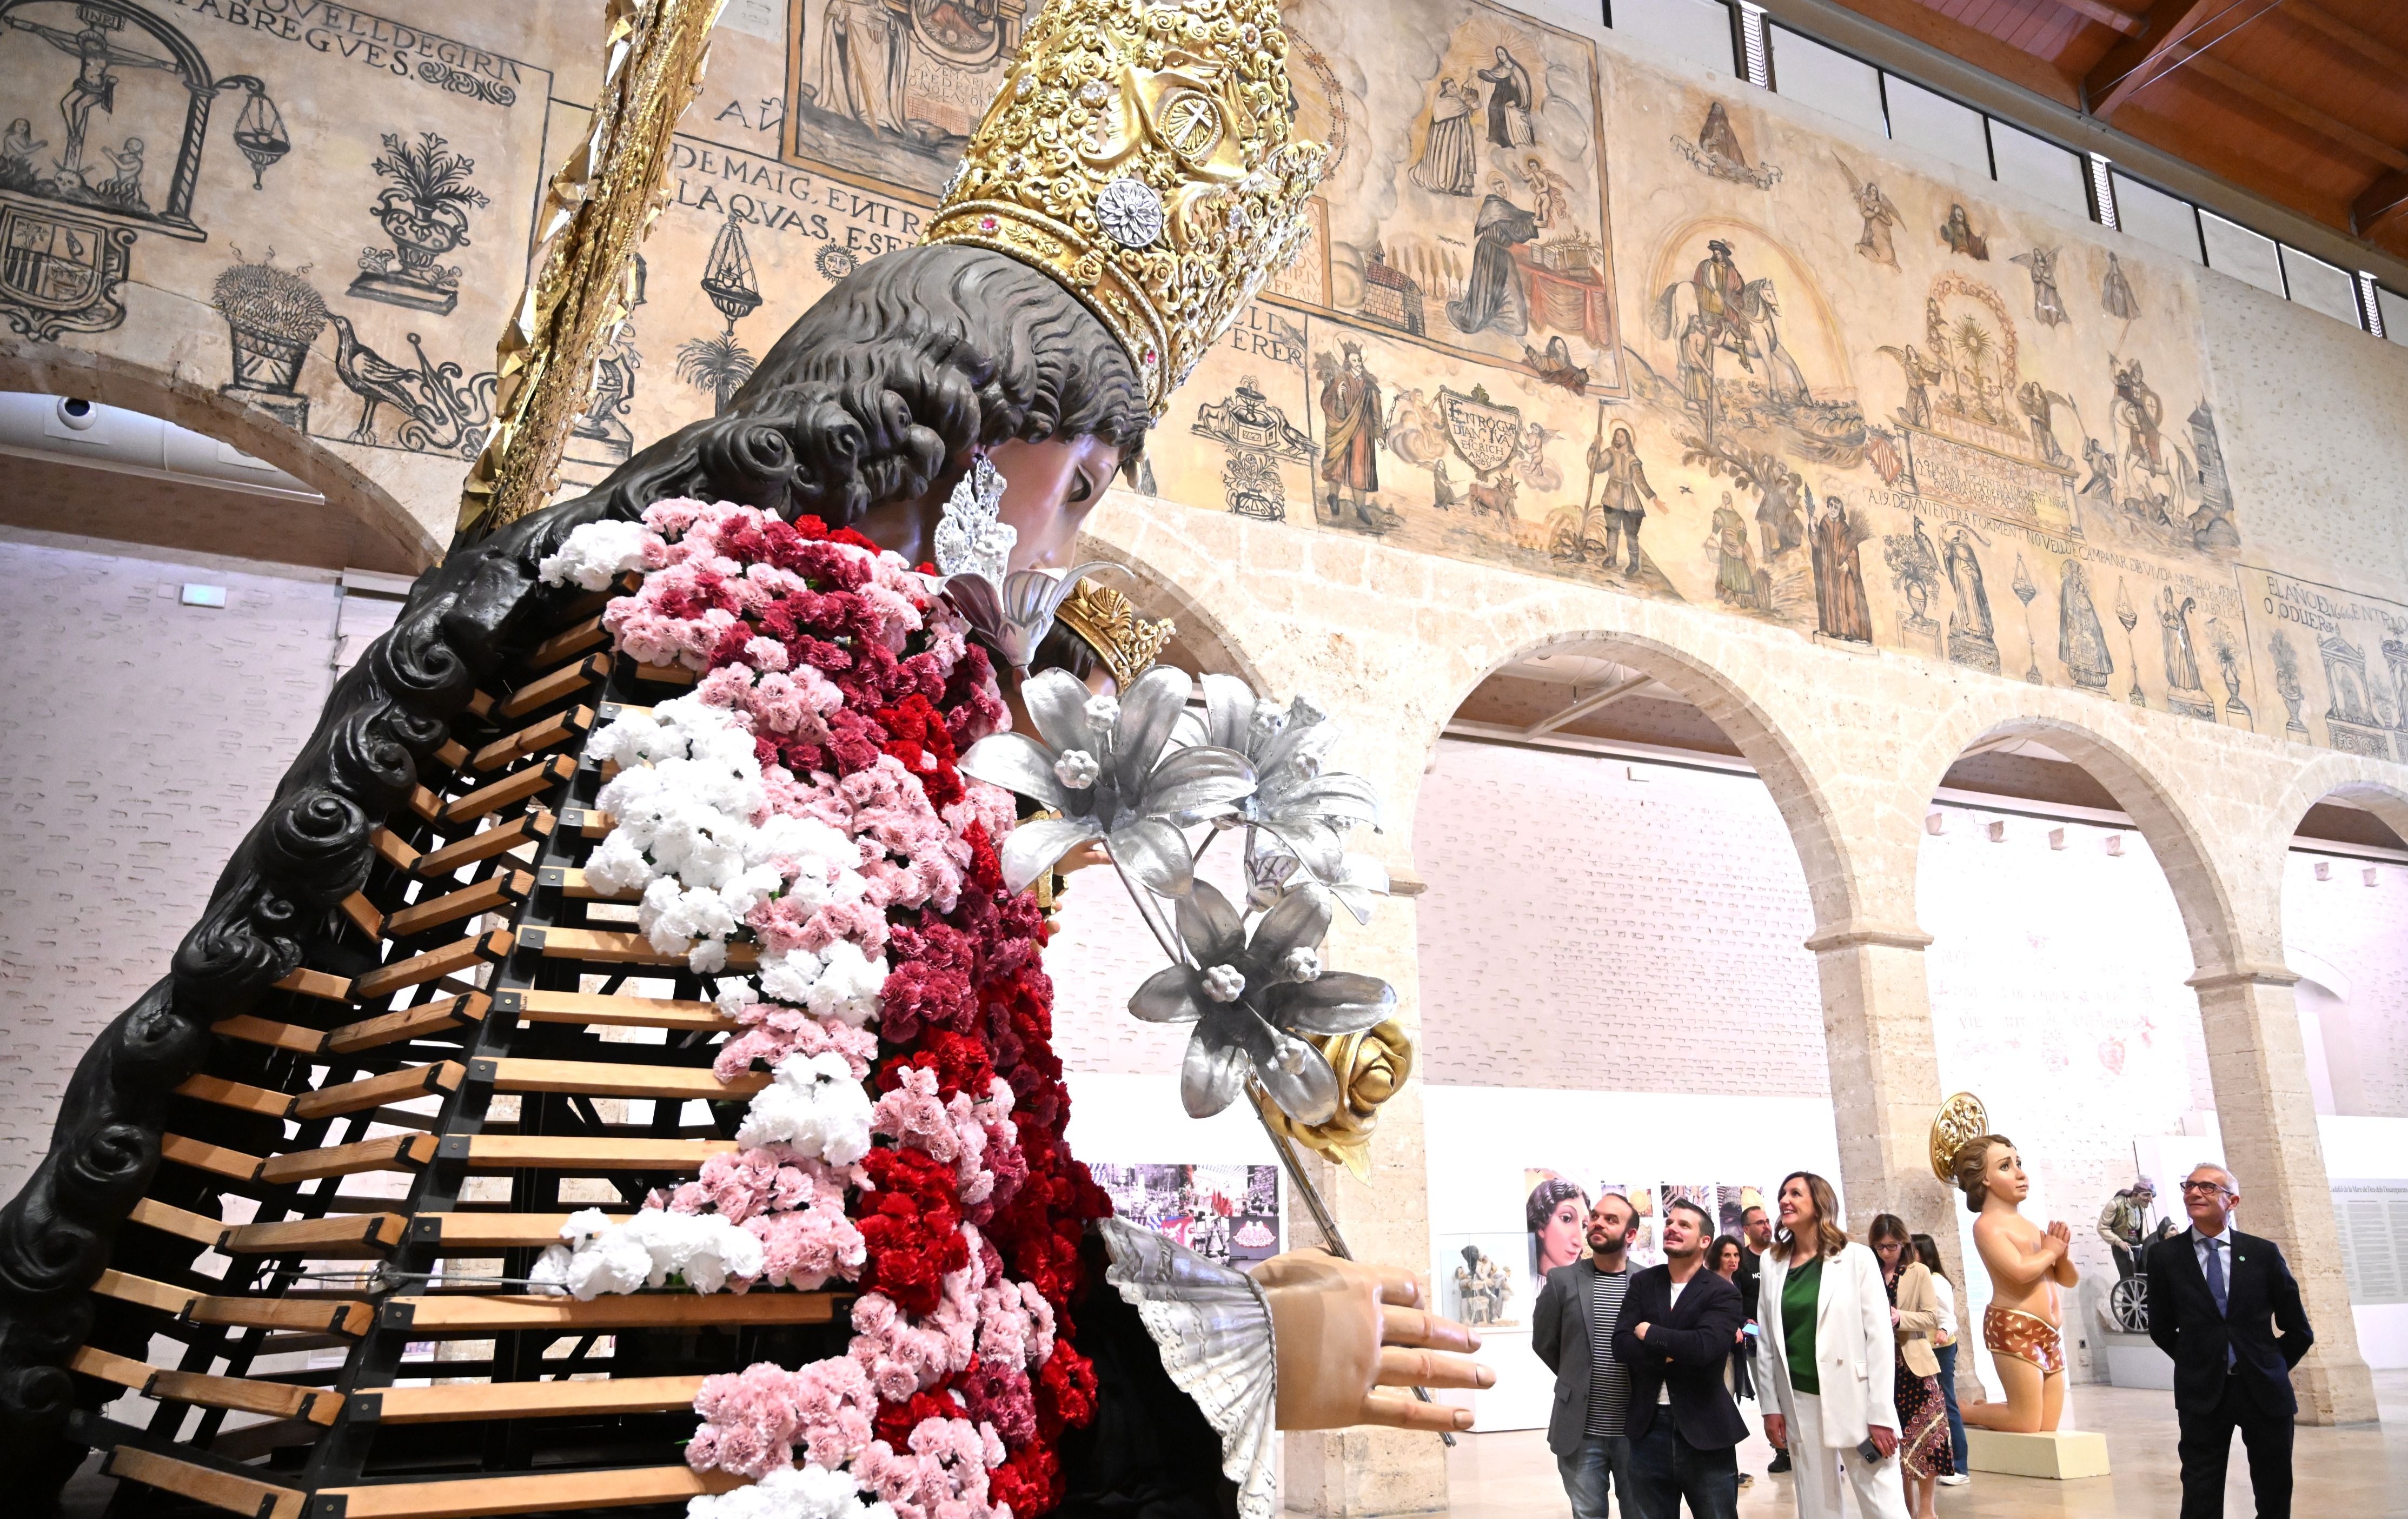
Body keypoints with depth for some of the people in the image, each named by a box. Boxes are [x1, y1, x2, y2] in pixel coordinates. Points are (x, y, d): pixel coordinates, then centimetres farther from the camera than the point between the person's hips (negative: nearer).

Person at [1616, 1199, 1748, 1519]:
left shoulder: (1722, 1293, -6)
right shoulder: (1642, 1283, 6)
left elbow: (1705, 1346, -24)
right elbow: (1622, 1343, -7)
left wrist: (1650, 1333, -11)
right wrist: (1677, 1351, -19)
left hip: (1705, 1432, -3)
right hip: (1649, 1432, 3)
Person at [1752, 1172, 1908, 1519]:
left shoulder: (1856, 1258, -4)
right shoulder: (1773, 1263, 6)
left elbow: (1879, 1338, -7)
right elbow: (1765, 1342, 9)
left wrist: (1881, 1414, -11)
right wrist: (1770, 1406, 5)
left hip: (1854, 1399, -3)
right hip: (1800, 1403, 4)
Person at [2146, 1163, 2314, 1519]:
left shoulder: (2264, 1253, 2)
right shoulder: (2164, 1255, 1)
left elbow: (2298, 1330, 9)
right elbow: (2161, 1329, 9)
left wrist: (2271, 1368, 9)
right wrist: (2198, 1365, 5)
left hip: (2266, 1392, 1)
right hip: (2203, 1395, -1)